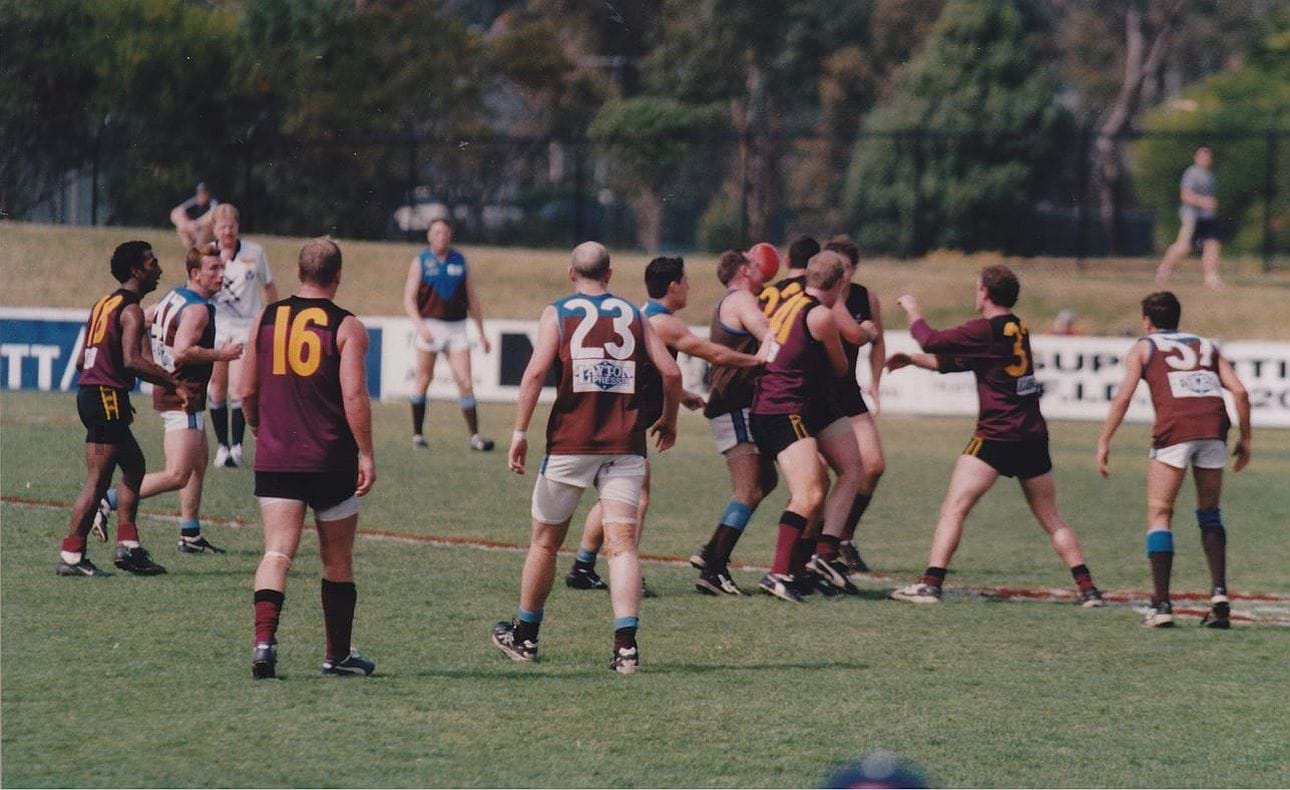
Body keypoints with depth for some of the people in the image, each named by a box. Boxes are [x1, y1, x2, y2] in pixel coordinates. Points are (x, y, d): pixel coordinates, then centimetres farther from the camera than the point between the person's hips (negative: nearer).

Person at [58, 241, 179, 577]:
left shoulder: (104, 304, 18)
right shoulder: (131, 310, -11)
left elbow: (82, 361, 19)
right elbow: (131, 360, -25)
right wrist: (173, 381, -20)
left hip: (90, 394, 10)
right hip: (107, 398, -10)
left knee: (134, 465, 18)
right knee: (98, 480, -7)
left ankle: (128, 547, 18)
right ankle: (71, 556, -7)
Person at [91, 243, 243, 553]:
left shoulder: (174, 298, 11)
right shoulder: (197, 309, -17)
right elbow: (182, 351, -28)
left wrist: (154, 364, 25)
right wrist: (221, 354, -17)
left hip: (166, 387, 11)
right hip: (183, 396, -11)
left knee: (199, 462, 21)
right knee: (177, 476, -13)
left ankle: (190, 535, 26)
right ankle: (108, 502, -17)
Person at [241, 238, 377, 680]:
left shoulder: (266, 319, 6)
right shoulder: (346, 327, -5)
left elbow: (248, 391, 11)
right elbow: (354, 396, -13)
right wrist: (366, 455, -8)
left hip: (275, 461, 2)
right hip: (332, 461, -2)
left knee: (277, 553, -5)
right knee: (337, 561, 12)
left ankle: (264, 639, -27)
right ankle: (338, 656, 22)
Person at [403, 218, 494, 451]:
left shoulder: (459, 261, 10)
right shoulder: (421, 262, 1)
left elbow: (472, 299, 16)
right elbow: (409, 300, -3)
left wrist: (481, 332, 14)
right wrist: (420, 326, -18)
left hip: (456, 327, 2)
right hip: (430, 326, -2)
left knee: (465, 383, -5)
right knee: (423, 380, 3)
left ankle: (475, 436, -6)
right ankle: (418, 434, 14)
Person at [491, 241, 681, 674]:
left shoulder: (557, 314, 3)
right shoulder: (633, 315, 10)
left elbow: (536, 370, -11)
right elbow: (671, 371, 4)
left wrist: (520, 432, -9)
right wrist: (668, 420, 20)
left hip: (570, 443, -1)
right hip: (625, 445, 1)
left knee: (545, 540, 14)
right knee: (622, 543, -4)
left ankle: (524, 635, 28)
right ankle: (626, 643, -20)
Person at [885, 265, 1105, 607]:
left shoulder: (987, 330, -10)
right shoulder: (1018, 330, 15)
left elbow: (933, 341, -6)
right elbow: (952, 360, 21)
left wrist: (913, 311, 12)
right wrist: (913, 360, 21)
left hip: (996, 436, -7)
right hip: (1033, 437, 7)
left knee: (954, 508, -6)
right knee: (1051, 520, 13)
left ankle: (930, 584, -14)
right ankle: (1087, 588, 7)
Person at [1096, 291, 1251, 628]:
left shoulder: (1143, 348, 19)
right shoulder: (1206, 346, 27)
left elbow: (1123, 397, 4)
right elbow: (1239, 391, 14)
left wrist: (1104, 442, 6)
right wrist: (1245, 438, 20)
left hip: (1174, 427, -3)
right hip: (1214, 425, 3)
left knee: (1159, 515, 5)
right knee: (1209, 513, 19)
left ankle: (1161, 604, -5)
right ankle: (1219, 593, 3)